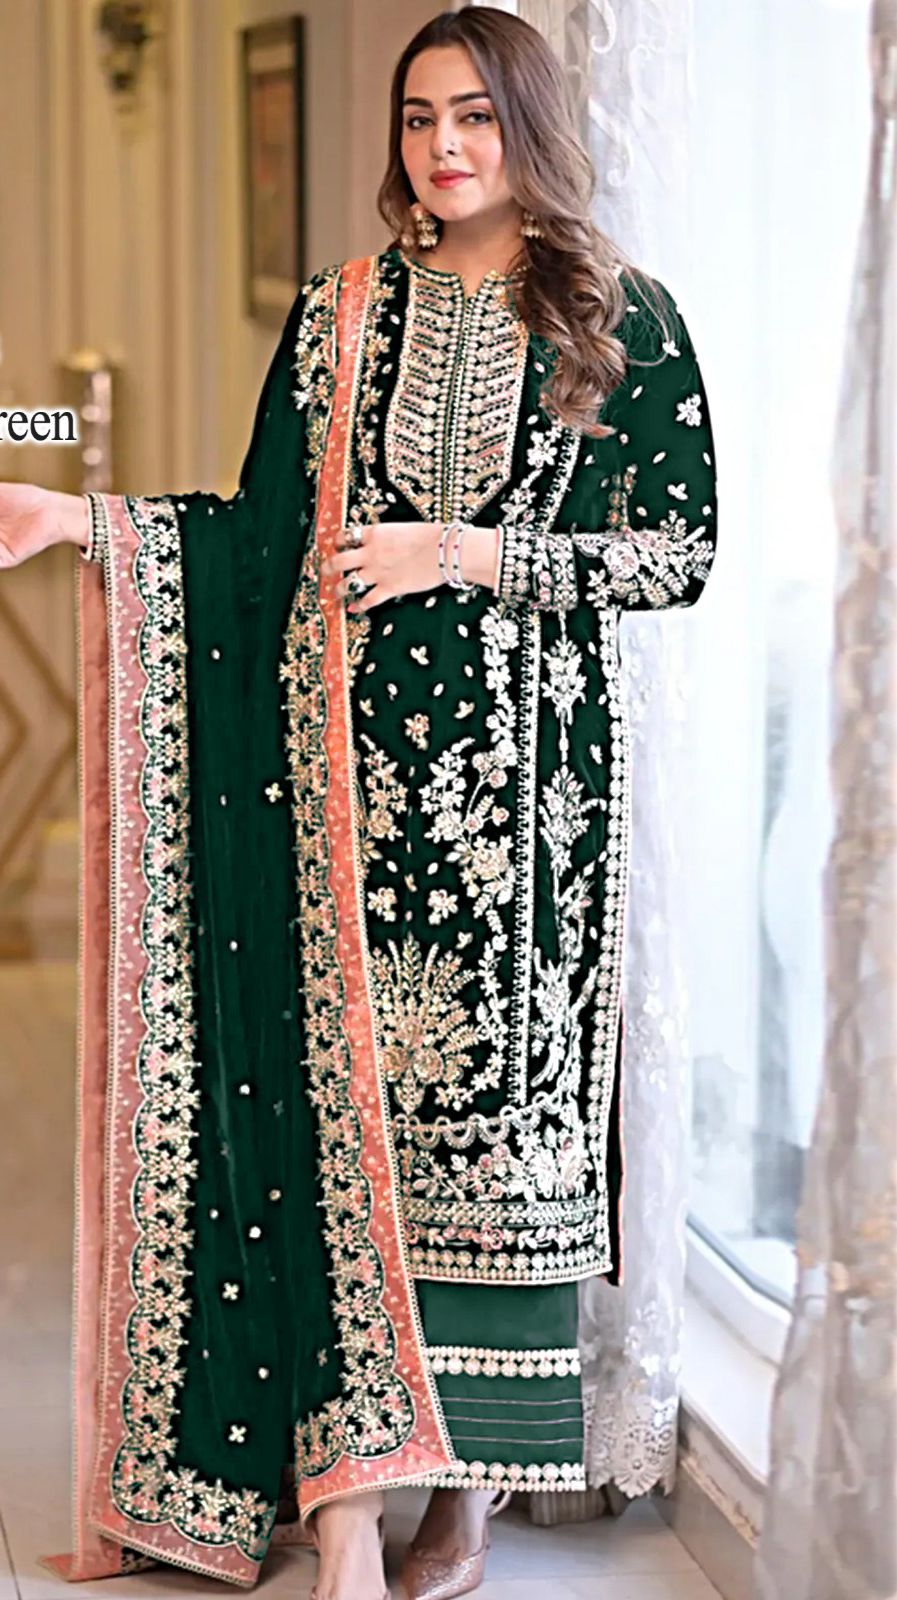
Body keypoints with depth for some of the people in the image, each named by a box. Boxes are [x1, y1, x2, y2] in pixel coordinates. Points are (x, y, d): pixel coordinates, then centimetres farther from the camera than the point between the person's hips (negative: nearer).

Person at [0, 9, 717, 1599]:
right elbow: (265, 535, 11)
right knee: (341, 1079, -2)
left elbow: (683, 546, -1)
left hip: (527, 762, -2)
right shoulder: (339, 312, 11)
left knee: (499, 1084, -1)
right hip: (351, 754, 2)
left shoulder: (621, 318, 3)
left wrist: (476, 550, -11)